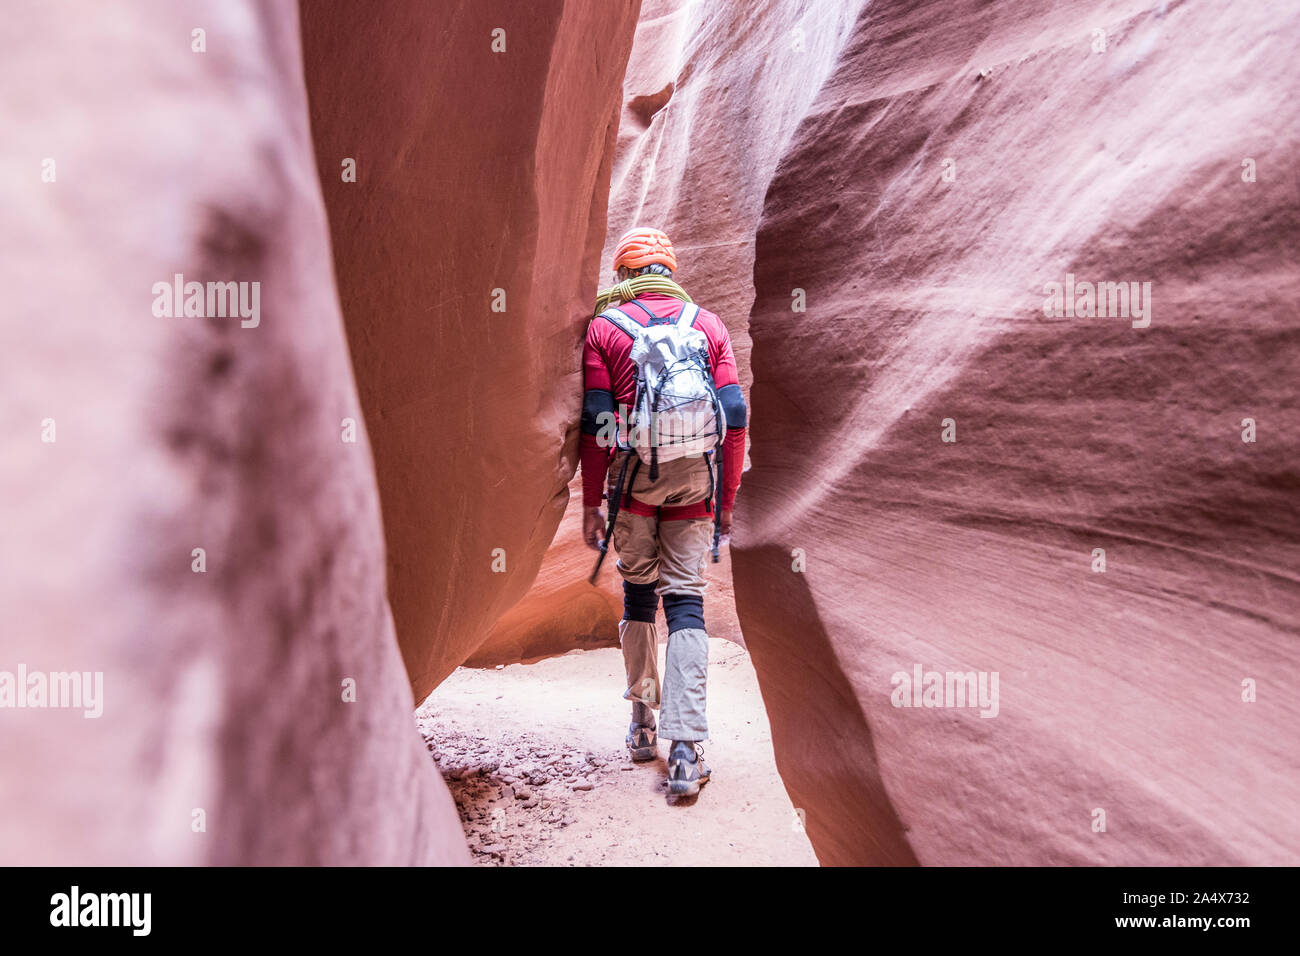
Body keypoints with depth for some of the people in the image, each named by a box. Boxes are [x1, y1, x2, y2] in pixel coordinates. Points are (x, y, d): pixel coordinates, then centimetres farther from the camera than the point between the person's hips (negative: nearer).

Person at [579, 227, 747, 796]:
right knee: (686, 600, 1)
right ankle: (686, 747, -7)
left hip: (632, 478, 0)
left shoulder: (604, 328, 3)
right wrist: (728, 499, 10)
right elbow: (734, 416, 4)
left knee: (638, 594, 16)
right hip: (693, 480, 1)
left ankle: (642, 725, 25)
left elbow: (596, 423, -3)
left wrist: (591, 503, 2)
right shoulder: (708, 325, 9)